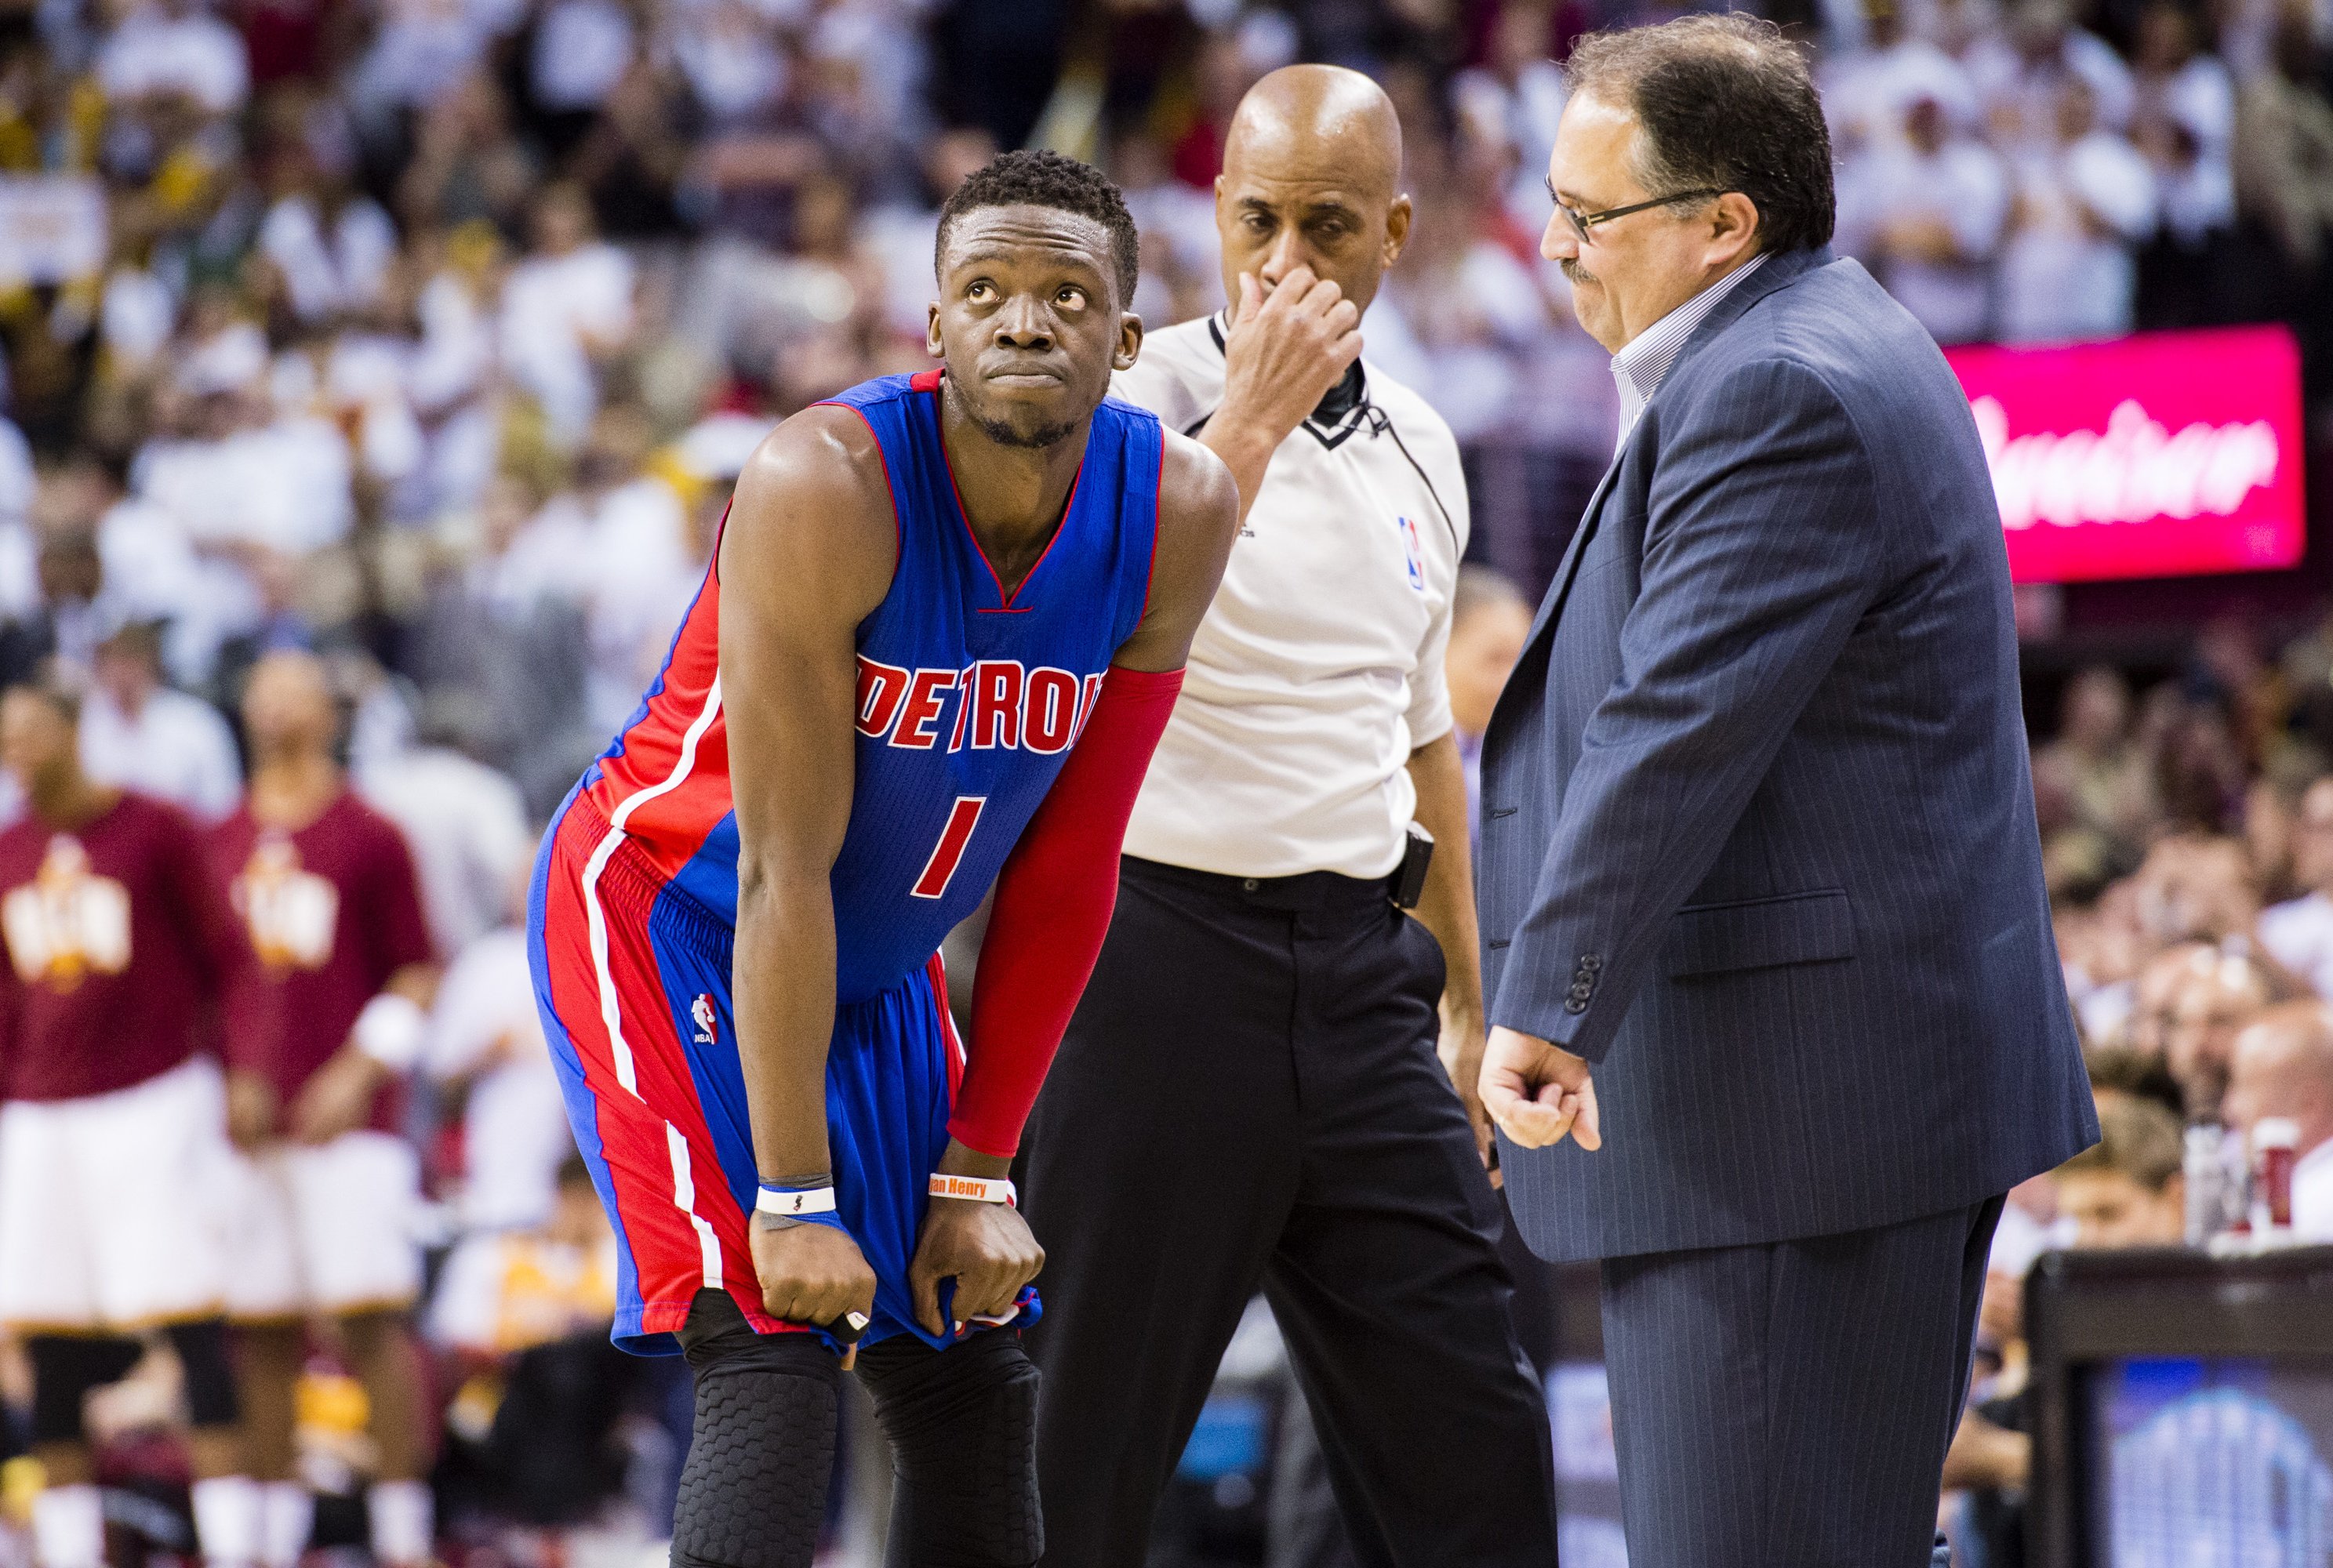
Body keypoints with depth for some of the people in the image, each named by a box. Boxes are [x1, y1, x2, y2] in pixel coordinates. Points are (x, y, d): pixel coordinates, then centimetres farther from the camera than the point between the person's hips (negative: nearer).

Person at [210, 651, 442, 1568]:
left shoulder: (369, 838, 2)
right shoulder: (218, 845, 14)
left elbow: (415, 975, 2)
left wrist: (360, 1070, -10)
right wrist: (222, 1081, 6)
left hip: (348, 1117, -4)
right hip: (249, 1120, 4)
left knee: (372, 1315, -9)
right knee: (262, 1328, 4)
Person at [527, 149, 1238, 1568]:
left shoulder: (1177, 516, -13)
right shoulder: (825, 490, -29)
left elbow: (1066, 868, -6)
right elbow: (784, 873, -28)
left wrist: (980, 1171, -5)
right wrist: (795, 1198, -28)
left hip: (878, 966, 7)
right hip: (667, 924, -7)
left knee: (978, 1386, 8)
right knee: (770, 1358, -20)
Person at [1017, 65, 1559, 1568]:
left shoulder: (1418, 448, 12)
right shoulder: (1140, 409, -8)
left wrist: (1468, 1006, 23)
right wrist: (1252, 416, -24)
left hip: (1360, 973, 6)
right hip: (1165, 950, -6)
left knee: (1473, 1437, 4)